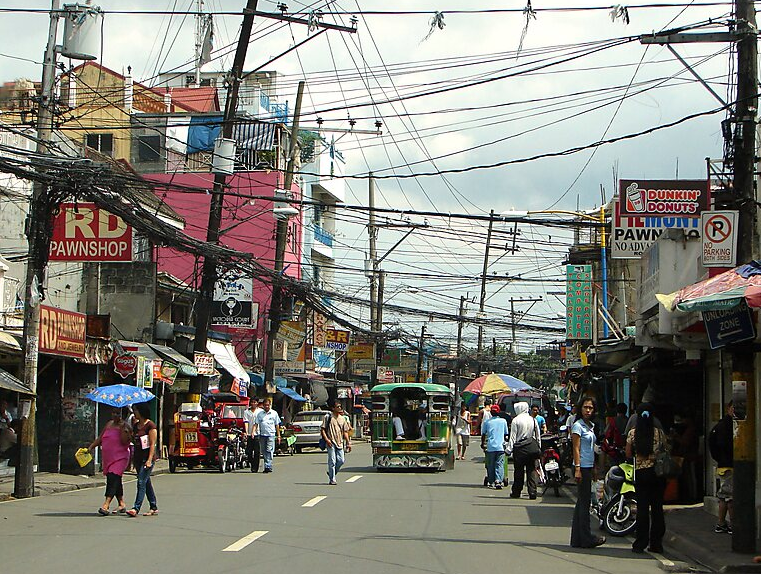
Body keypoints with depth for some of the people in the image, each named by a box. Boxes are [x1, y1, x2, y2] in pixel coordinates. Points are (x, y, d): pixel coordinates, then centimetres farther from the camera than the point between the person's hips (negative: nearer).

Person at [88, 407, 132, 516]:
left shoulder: (125, 426, -6)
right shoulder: (109, 424, 15)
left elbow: (124, 442, -16)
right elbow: (100, 438, 19)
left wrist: (122, 428, -21)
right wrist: (90, 447, 11)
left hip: (120, 458, -7)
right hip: (108, 458, 7)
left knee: (113, 479, -18)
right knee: (116, 481, 12)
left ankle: (106, 505, -26)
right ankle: (121, 504, 22)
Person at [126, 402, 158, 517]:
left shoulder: (150, 425, -10)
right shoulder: (135, 425, 13)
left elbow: (152, 444, -13)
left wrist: (149, 460, -20)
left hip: (147, 457, -8)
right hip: (138, 457, 8)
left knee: (141, 482, -13)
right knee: (146, 482, 11)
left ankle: (136, 508, -17)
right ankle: (154, 507, 17)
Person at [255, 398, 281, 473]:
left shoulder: (274, 413, 8)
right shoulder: (260, 414, 10)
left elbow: (277, 425, 11)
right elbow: (256, 424, 7)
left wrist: (278, 435, 8)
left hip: (271, 434, -3)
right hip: (262, 435, 3)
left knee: (269, 451, -13)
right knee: (264, 451, 6)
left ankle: (268, 466, -18)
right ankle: (267, 466, 15)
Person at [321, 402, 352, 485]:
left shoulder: (343, 419, 15)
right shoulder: (328, 418, 1)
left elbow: (345, 432, 18)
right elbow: (322, 429, -2)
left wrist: (348, 443, 11)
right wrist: (326, 439, -14)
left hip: (340, 443, 5)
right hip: (331, 443, -5)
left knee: (341, 460, -2)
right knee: (332, 461, -6)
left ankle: (331, 473, 21)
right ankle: (332, 479, 0)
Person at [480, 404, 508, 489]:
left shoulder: (487, 422, 3)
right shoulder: (503, 421, 5)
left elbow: (483, 434, 7)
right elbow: (506, 434, 13)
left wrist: (483, 444, 21)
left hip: (490, 447, 0)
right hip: (500, 447, 0)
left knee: (491, 465, 9)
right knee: (499, 464, -2)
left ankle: (491, 482, 11)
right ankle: (498, 481, -18)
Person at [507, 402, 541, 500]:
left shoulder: (516, 420, -7)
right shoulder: (533, 420, 5)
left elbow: (513, 436, -8)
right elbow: (538, 435, 10)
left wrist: (509, 450, -4)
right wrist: (539, 447, 18)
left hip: (519, 448, -3)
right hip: (532, 447, 3)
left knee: (519, 471, 5)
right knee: (532, 470, 4)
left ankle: (516, 492, 12)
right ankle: (532, 493, -1)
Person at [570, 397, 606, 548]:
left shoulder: (591, 426, 16)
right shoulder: (578, 425, -9)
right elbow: (576, 449, -14)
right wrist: (577, 469, -19)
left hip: (588, 467, 9)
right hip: (582, 467, -9)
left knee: (582, 502, 10)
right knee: (584, 502, -7)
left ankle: (577, 539, 13)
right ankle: (586, 538, -6)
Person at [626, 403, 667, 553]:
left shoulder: (633, 433, -5)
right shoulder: (659, 433, -3)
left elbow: (628, 454, 1)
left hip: (641, 473, -1)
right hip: (658, 473, 1)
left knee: (642, 508, 1)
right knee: (657, 507, 7)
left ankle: (640, 544, 2)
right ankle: (656, 544, 9)